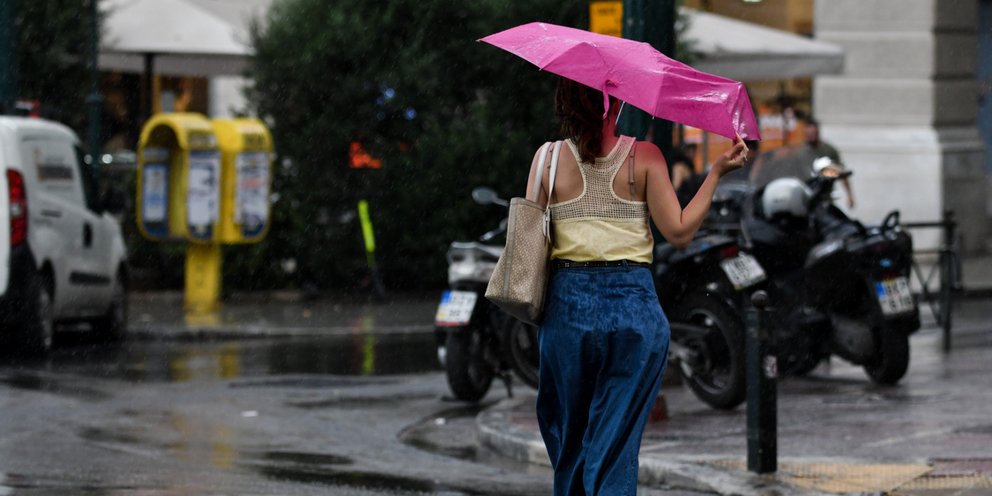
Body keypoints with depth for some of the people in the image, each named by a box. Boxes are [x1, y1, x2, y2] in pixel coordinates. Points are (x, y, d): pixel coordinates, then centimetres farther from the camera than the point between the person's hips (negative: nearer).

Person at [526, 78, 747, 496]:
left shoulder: (549, 158, -1)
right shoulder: (643, 156, -4)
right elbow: (679, 231, -5)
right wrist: (717, 173, 0)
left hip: (568, 304, 1)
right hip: (634, 304, -1)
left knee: (567, 442, 15)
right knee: (616, 444, 2)